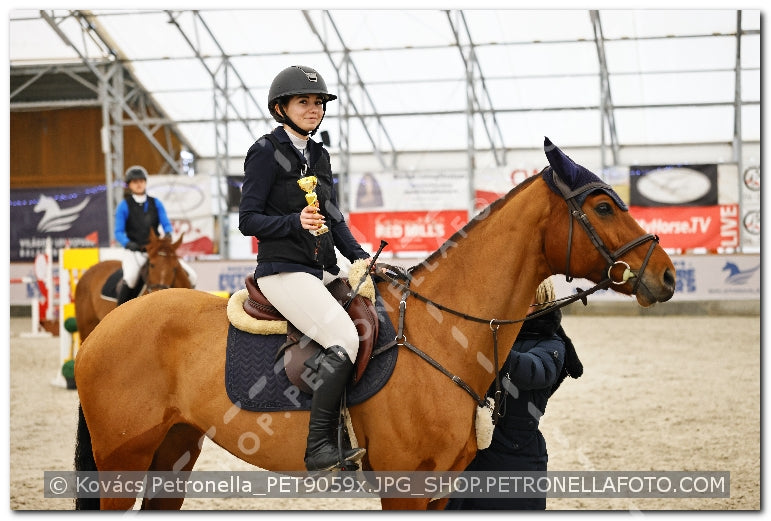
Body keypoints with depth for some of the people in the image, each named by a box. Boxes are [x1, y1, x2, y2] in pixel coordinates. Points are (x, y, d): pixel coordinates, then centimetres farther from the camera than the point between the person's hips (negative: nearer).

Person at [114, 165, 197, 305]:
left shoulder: (156, 203, 11)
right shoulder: (124, 206, 2)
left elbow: (166, 224, 8)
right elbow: (119, 232, -2)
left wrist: (167, 234, -16)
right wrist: (128, 244, -22)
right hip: (134, 252, -3)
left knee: (190, 275, -11)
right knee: (130, 277, -35)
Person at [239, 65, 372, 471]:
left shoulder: (319, 155, 17)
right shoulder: (266, 152, -4)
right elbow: (248, 220, -8)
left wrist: (360, 257, 7)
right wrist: (297, 222, -22)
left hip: (323, 268, 8)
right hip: (284, 270, -8)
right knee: (344, 338, -26)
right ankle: (320, 448, -26)